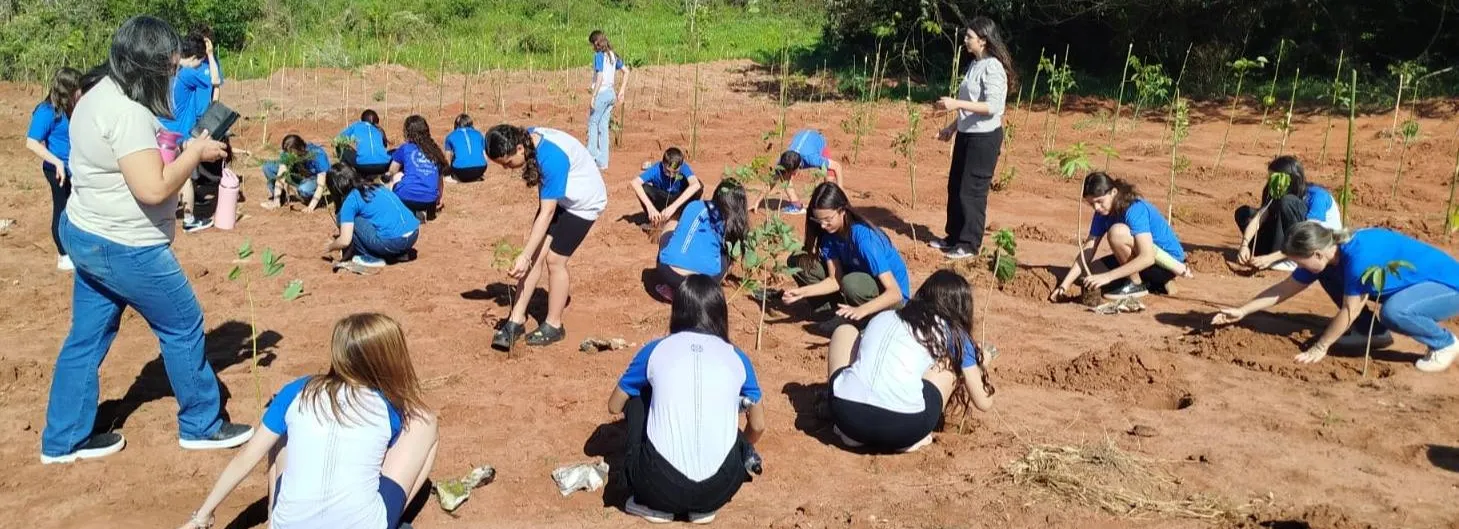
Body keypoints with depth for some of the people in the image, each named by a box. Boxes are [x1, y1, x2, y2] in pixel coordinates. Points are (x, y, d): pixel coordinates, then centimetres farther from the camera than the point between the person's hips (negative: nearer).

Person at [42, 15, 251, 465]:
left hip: (88, 235, 10)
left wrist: (182, 152, 5)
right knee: (183, 327, 6)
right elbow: (152, 188, -29)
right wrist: (196, 153, -16)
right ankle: (202, 425, 20)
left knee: (87, 338, 16)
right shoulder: (128, 111, -25)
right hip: (125, 248, -10)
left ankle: (63, 440, 26)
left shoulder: (97, 97, 8)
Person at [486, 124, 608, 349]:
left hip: (584, 202, -7)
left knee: (554, 259, -7)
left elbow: (547, 213, -34)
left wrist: (524, 256, -35)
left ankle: (553, 325, 11)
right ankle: (516, 320, 2)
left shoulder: (551, 158, -37)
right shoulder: (527, 138, -14)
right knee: (536, 255, -3)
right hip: (558, 197, 7)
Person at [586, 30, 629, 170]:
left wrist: (593, 97, -19)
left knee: (593, 124, 3)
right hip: (611, 93, 8)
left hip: (602, 93, -8)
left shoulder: (599, 55, -12)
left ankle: (591, 157, 0)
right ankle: (603, 162, 12)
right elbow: (626, 71, 14)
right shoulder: (613, 55, 11)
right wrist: (621, 91, 14)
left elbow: (600, 77, -19)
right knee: (603, 126, 10)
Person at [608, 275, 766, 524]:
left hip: (658, 485, -2)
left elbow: (614, 406, 23)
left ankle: (653, 503, 20)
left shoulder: (654, 351, 7)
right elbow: (758, 427, 23)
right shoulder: (737, 358, 10)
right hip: (719, 489, 2)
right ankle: (704, 506, 15)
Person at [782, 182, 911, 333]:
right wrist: (802, 292, -20)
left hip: (889, 297, -7)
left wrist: (861, 310, -49)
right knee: (799, 261, -7)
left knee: (852, 283, -41)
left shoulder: (864, 237, -31)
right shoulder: (829, 233, -11)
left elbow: (895, 293, -35)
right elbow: (835, 280, -6)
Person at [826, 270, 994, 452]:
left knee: (845, 332, 31)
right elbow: (984, 403, 24)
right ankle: (912, 437, 13)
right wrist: (980, 365, 46)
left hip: (846, 416, 3)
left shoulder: (882, 317, 26)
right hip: (901, 427, -2)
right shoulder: (954, 334, 17)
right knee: (951, 362, 24)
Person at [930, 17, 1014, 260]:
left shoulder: (993, 68, -15)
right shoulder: (974, 65, 12)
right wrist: (952, 127, 17)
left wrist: (956, 103, -27)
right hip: (966, 134, 9)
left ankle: (970, 244, 7)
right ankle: (954, 237, 25)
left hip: (984, 137, -9)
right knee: (955, 186, 13)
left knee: (972, 190, -3)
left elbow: (992, 107, -23)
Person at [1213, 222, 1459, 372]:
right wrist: (1242, 311, -1)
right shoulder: (1327, 253, -9)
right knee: (1329, 276, -1)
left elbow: (1349, 311, -25)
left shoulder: (1358, 255, -34)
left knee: (1392, 312, -37)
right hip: (1415, 283, 8)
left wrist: (1320, 347, -16)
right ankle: (1373, 333, 13)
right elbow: (1286, 287, 0)